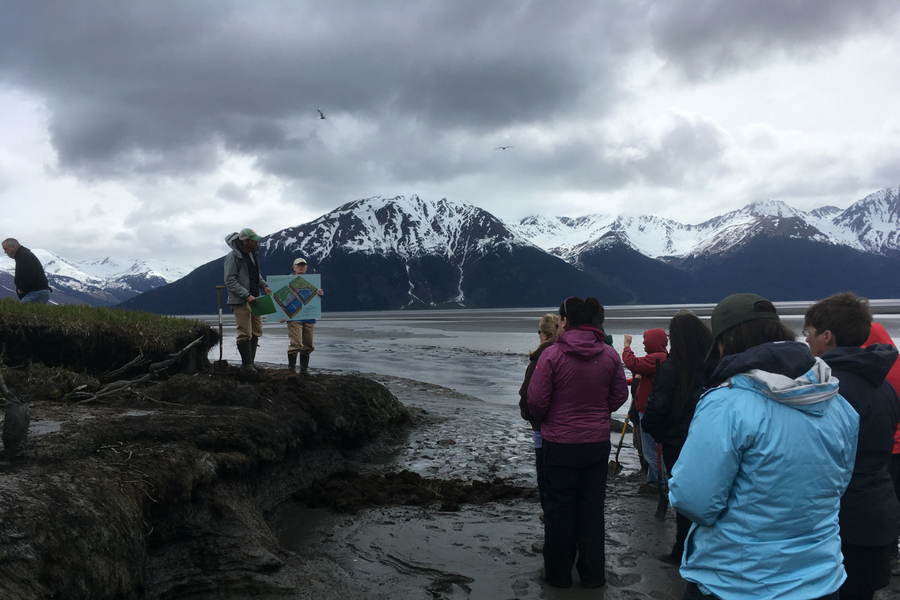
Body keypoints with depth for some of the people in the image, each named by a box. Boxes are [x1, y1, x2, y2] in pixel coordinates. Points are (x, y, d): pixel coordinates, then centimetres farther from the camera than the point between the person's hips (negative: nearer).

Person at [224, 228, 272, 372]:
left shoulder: (253, 253, 11)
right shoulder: (233, 257, -15)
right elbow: (230, 281, -17)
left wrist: (264, 285, 5)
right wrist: (247, 295, -22)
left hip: (253, 299, 8)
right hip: (240, 301, -8)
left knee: (256, 332, 10)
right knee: (245, 333, -6)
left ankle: (251, 362, 19)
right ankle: (247, 364, 3)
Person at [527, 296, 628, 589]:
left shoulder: (552, 355, -16)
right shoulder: (609, 354, -3)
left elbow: (536, 401, -14)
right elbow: (620, 395, 5)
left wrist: (544, 419, 8)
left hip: (560, 444, -3)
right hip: (598, 442, 4)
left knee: (559, 508, 10)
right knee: (592, 508, 15)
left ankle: (558, 573, 22)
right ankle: (593, 573, 25)